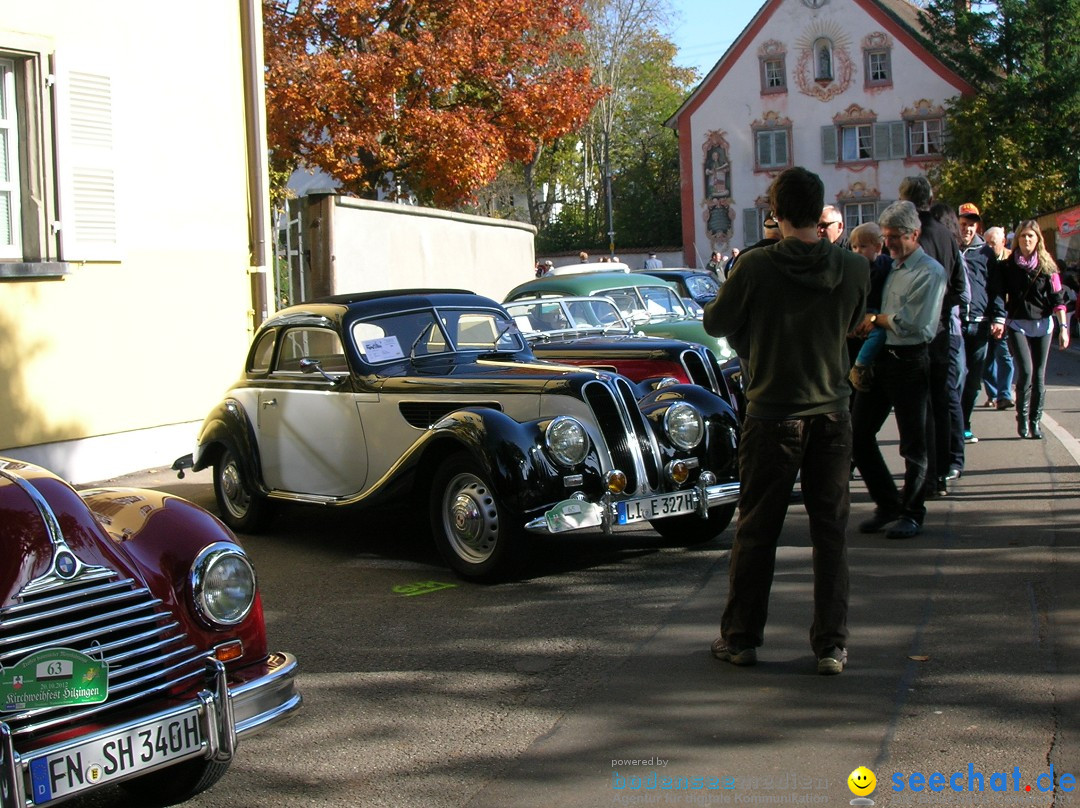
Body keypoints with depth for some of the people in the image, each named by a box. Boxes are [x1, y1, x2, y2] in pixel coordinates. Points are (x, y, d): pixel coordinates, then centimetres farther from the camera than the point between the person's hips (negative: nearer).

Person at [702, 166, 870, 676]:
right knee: (830, 531, 10)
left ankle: (740, 638, 19)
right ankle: (831, 645, 12)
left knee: (756, 531, 9)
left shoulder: (758, 266, -14)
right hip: (832, 414, 2)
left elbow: (716, 323, -1)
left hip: (773, 415, -2)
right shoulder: (854, 269, -5)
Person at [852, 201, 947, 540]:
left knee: (914, 442, 2)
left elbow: (917, 324, -18)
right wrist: (867, 325, 4)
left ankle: (912, 513, 15)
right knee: (858, 433, 6)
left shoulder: (929, 272, -9)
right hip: (880, 358, 8)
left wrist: (877, 318, -7)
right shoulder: (891, 267, 16)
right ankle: (887, 504, 18)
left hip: (910, 362, -8)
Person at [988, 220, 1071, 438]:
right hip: (1017, 324, -1)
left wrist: (1063, 326, -6)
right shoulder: (1007, 266, 2)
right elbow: (999, 294, -2)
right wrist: (999, 320, -17)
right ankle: (1022, 416, 1)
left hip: (1042, 324, 2)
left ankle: (1035, 420, 13)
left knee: (1039, 374, 3)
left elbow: (1057, 297, 1)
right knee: (1026, 370, -15)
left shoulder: (1047, 266, 3)